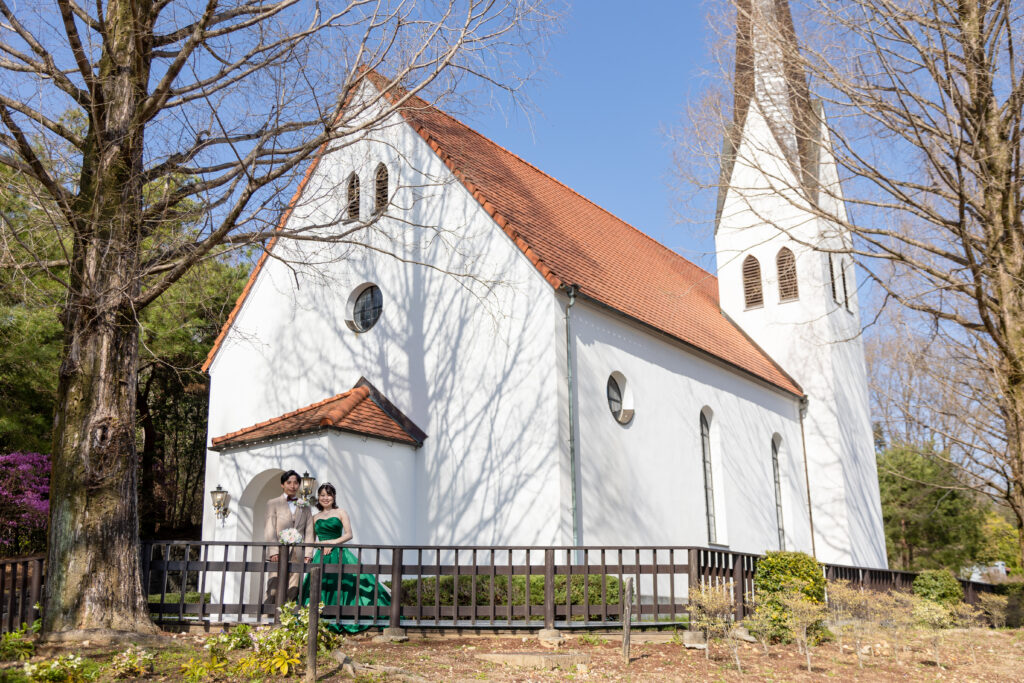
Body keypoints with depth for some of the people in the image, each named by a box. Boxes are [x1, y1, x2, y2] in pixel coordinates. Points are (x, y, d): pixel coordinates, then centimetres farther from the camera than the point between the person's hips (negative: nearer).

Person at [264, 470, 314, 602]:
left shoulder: (305, 505, 15)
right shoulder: (273, 503, 7)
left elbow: (309, 531, 10)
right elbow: (269, 531, 0)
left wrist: (308, 554, -1)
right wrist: (274, 552, -12)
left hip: (298, 555, 3)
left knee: (292, 591, -2)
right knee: (275, 590, -12)